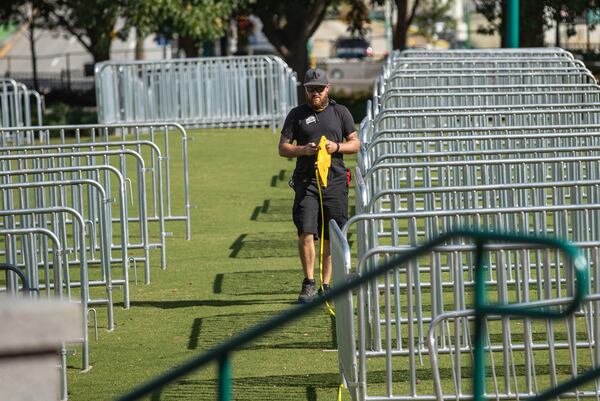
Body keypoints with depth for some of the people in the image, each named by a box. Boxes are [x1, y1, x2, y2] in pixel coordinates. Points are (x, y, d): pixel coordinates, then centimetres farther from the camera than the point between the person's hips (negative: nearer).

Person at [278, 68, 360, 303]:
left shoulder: (340, 112, 11)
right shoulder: (297, 115, 9)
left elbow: (355, 143, 12)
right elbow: (283, 148, 7)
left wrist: (337, 147, -8)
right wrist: (303, 150, -12)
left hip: (335, 180, 1)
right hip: (306, 181, -1)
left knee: (331, 238, 3)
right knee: (306, 233, -12)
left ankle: (326, 285, 12)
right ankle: (309, 284, -5)